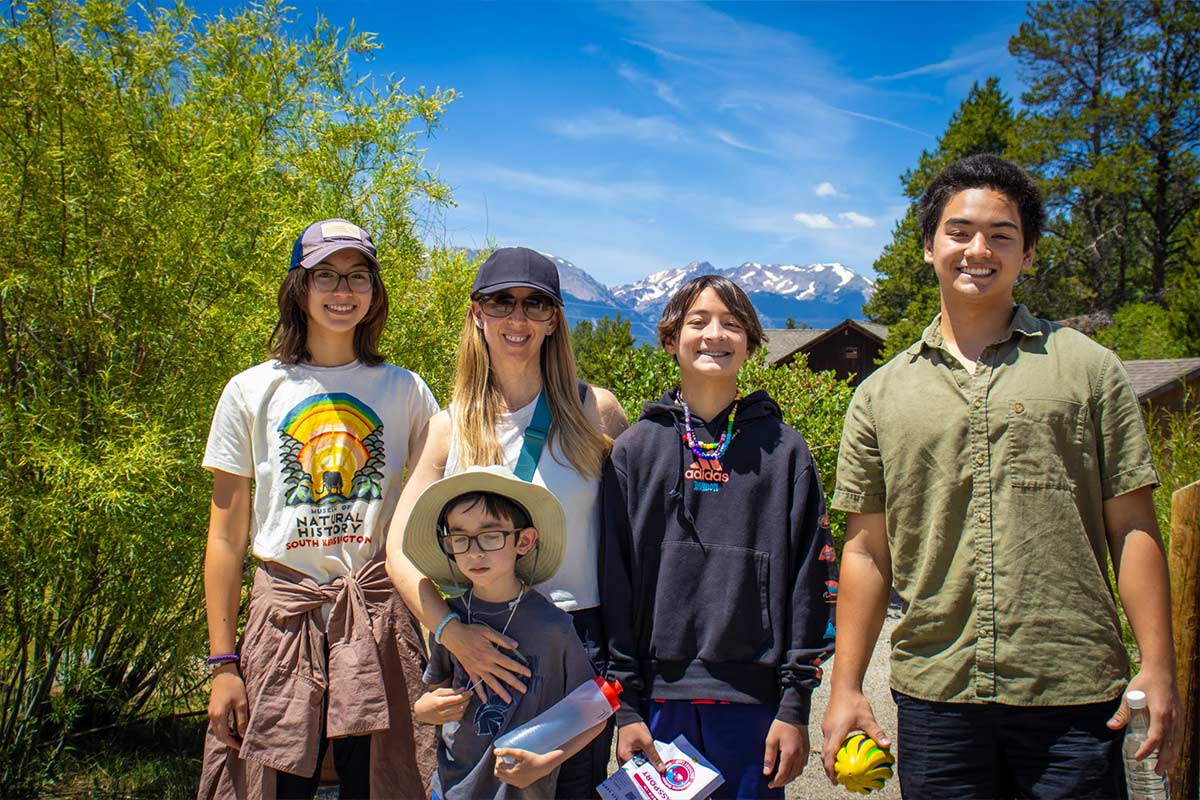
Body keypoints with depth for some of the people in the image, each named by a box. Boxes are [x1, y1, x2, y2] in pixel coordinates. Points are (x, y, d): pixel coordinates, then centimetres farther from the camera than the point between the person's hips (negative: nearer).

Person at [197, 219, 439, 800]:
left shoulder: (404, 391, 6)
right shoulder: (251, 392, 4)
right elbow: (226, 537, 4)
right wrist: (222, 664, -1)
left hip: (380, 619, 1)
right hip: (284, 618, 0)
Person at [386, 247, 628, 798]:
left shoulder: (594, 411, 0)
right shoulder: (450, 428, 2)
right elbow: (401, 551, -3)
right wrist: (451, 630, -19)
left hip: (581, 642, -1)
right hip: (480, 647, 1)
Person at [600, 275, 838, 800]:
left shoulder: (784, 450, 4)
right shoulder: (633, 449, 4)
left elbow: (809, 581, 2)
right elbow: (615, 580, 2)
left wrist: (795, 706, -2)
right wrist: (626, 706, -2)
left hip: (753, 698, 0)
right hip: (658, 697, 0)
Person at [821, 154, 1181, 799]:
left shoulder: (1087, 367, 5)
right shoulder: (881, 395, 8)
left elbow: (1132, 528, 3)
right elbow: (867, 550, 8)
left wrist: (1157, 669, -4)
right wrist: (845, 688, 4)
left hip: (1073, 695, -1)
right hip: (932, 692, 1)